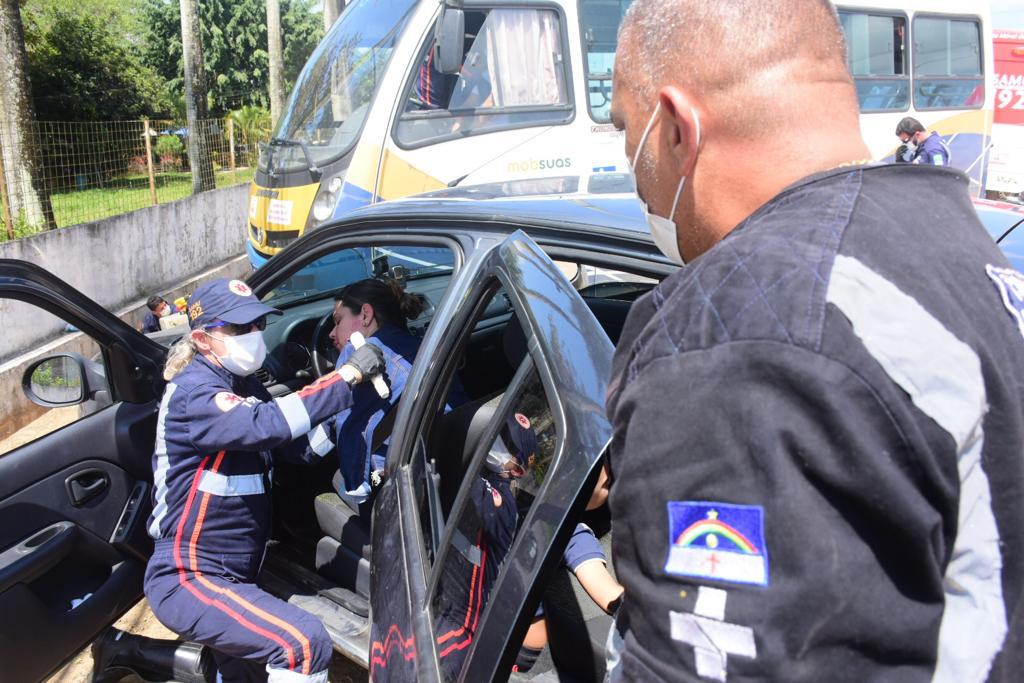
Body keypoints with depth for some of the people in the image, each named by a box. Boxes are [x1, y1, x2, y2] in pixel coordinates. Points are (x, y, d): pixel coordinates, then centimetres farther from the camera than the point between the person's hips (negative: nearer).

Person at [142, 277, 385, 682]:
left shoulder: (243, 386, 8)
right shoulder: (193, 393, -19)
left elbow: (299, 446, 7)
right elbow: (267, 424, -37)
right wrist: (350, 374, -30)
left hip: (229, 575, 9)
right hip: (187, 579, -9)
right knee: (306, 643, -26)